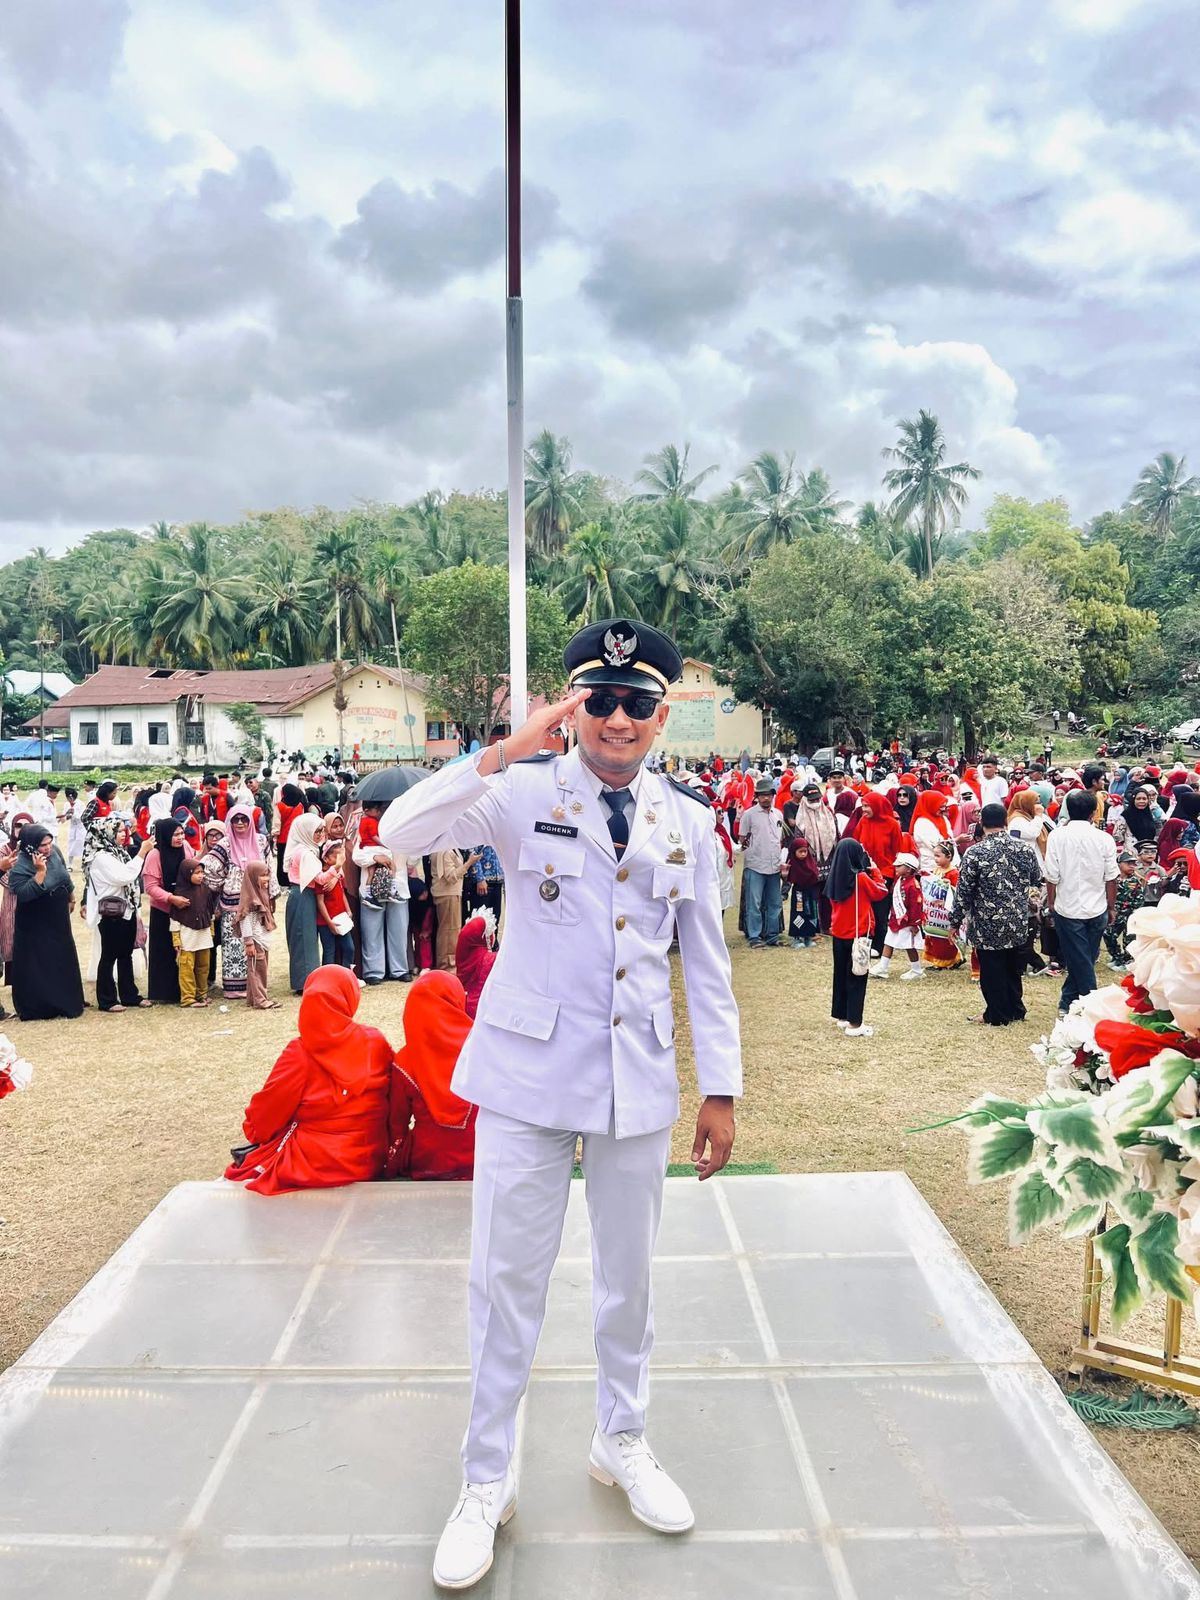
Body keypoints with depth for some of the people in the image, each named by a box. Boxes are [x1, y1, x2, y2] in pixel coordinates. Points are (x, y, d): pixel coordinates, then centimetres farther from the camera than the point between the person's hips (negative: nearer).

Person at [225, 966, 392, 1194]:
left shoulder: (300, 1054, -16)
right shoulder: (377, 1043, -9)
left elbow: (264, 1116, -6)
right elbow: (394, 1101, 4)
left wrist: (253, 1130, 15)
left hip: (312, 1167, -4)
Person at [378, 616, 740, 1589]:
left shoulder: (688, 820, 3)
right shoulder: (525, 792, -6)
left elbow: (707, 961, 8)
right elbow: (400, 835, -20)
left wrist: (721, 1089, 7)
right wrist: (507, 751, -28)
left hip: (639, 1082, 3)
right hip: (529, 1074, -2)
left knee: (629, 1274, 17)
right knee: (507, 1279, 6)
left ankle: (623, 1443, 41)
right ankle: (487, 1481, 27)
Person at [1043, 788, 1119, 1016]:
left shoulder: (1057, 836, -10)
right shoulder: (1104, 838, -7)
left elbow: (1052, 877, -7)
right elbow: (1111, 878, -3)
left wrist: (1051, 903, 8)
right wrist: (1111, 907, 11)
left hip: (1067, 908, -1)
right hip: (1097, 910, 1)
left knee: (1080, 962, 6)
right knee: (1085, 960, 16)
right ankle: (1067, 1003, 23)